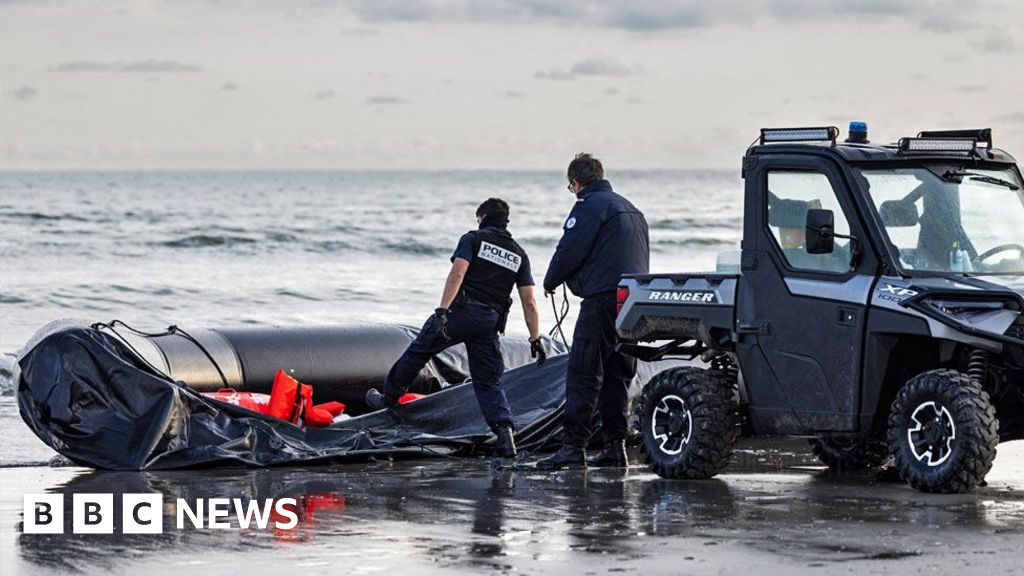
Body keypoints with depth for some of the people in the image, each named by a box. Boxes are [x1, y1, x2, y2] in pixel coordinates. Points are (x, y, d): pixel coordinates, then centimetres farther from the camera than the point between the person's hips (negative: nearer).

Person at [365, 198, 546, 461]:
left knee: (418, 351, 17)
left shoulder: (473, 239, 4)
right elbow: (529, 302, 11)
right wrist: (535, 339, 13)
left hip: (460, 311, -4)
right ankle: (505, 433, -11)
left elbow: (457, 274, -12)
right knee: (487, 382, 7)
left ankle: (389, 397, 31)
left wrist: (442, 311, -19)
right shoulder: (519, 255, 17)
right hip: (490, 321, 4)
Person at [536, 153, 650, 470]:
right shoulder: (629, 208, 24)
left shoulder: (589, 206, -6)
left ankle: (574, 446, -14)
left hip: (603, 298, -9)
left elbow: (569, 252, -11)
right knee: (617, 375, 13)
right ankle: (615, 446, 12)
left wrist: (550, 282, 5)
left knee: (583, 375, -9)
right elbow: (642, 256, 27)